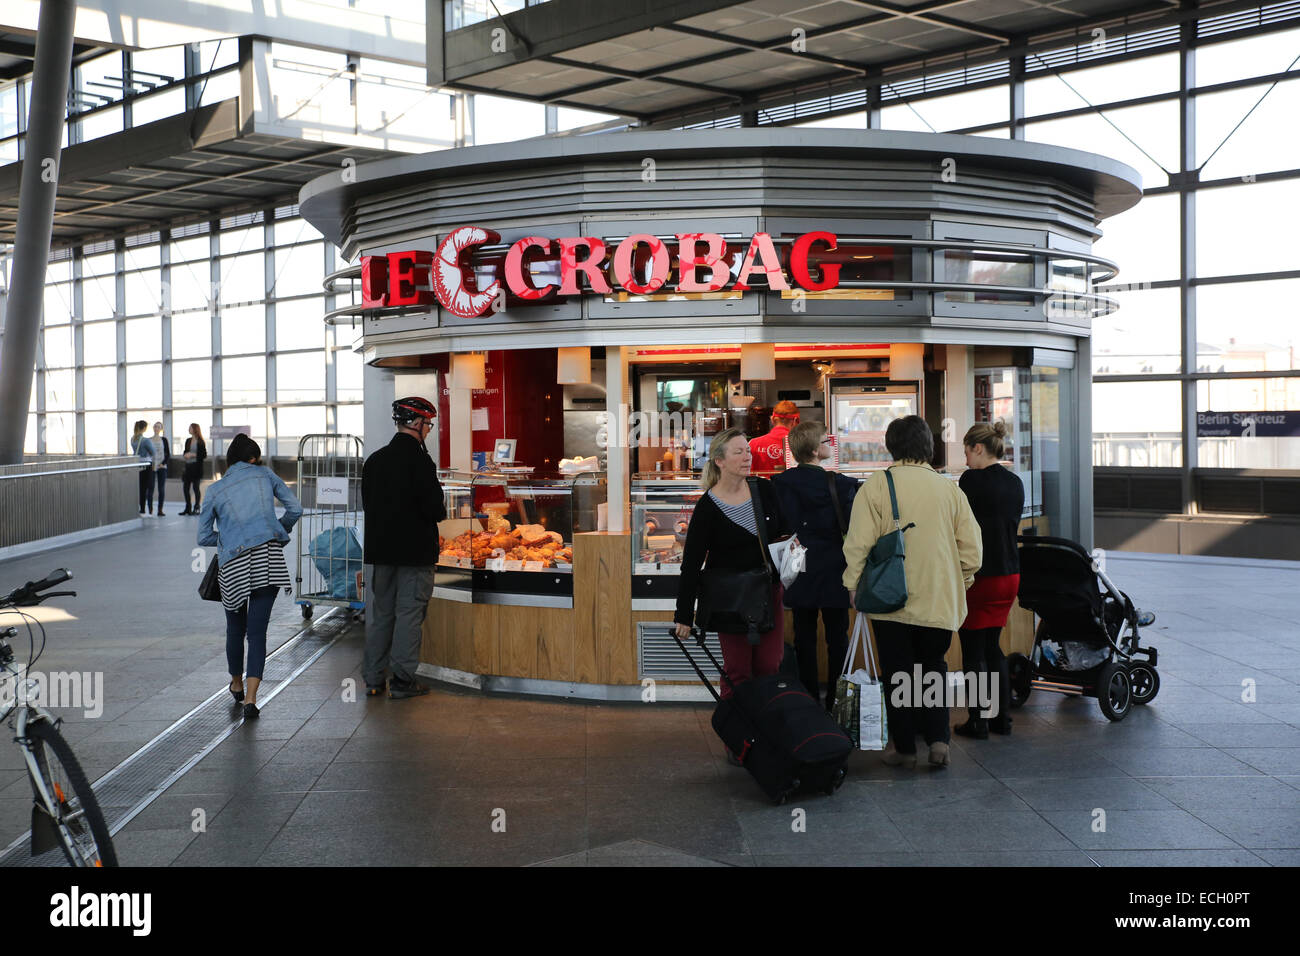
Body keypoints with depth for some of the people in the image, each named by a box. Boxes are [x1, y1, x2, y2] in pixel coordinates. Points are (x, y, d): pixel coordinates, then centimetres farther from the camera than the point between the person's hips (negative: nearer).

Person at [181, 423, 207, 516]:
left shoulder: (200, 442, -5)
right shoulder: (188, 440, 14)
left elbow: (204, 455, -9)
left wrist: (193, 455, -15)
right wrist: (186, 454, -1)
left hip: (196, 467, -7)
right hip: (188, 466, 7)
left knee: (196, 487, -5)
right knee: (185, 487, 6)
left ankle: (196, 508, 3)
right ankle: (188, 508, 15)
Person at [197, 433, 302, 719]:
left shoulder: (215, 491, 11)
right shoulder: (265, 475, 11)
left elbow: (204, 537, 11)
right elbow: (295, 509, 8)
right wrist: (279, 530, 25)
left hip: (234, 564, 1)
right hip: (269, 557, 0)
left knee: (235, 628, 20)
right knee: (257, 630, 0)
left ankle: (236, 684, 39)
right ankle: (250, 697, -9)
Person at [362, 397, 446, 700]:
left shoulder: (374, 460, 7)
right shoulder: (419, 461, -15)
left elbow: (367, 504, 11)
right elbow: (434, 508, -18)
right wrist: (439, 514, 3)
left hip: (381, 547, 7)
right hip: (415, 548, -6)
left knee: (380, 612, 13)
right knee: (410, 613, 0)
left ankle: (373, 678, 17)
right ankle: (402, 680, 4)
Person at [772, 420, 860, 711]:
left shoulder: (780, 484, -3)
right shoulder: (839, 485, -13)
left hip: (798, 575, 3)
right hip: (833, 573, -3)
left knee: (804, 636, 10)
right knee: (837, 636, 7)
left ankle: (809, 699, 13)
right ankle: (835, 699, 10)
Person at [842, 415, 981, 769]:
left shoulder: (876, 486, -8)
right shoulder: (950, 489, 1)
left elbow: (858, 544, -12)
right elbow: (972, 550, 2)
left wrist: (854, 586, 1)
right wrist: (959, 584, 18)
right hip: (940, 601, 2)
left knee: (899, 673, 10)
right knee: (933, 667, 18)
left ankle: (904, 747, 16)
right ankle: (938, 739, 7)